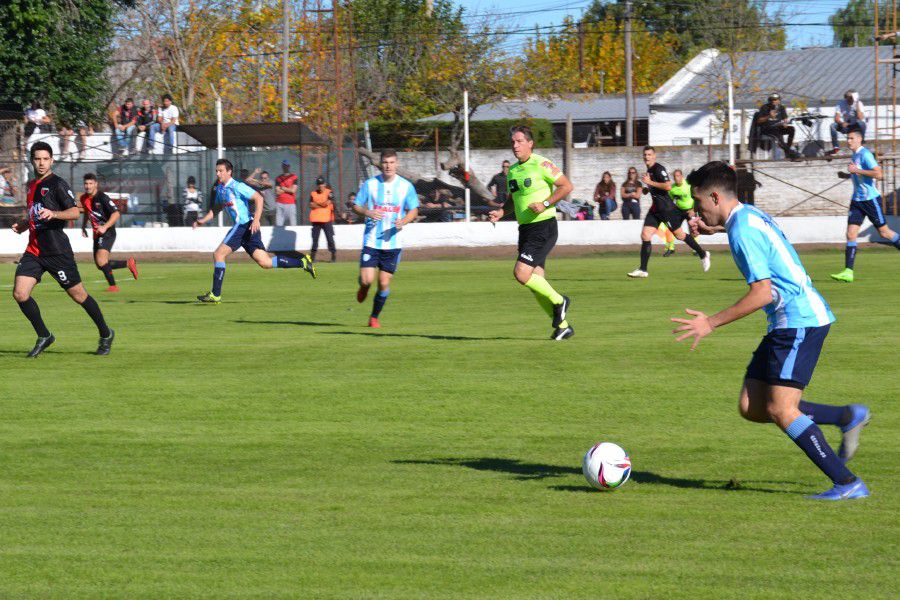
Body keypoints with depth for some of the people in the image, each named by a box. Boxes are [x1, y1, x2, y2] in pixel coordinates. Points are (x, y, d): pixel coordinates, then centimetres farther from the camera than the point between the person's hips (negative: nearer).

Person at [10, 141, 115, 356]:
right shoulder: (32, 185, 17)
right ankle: (44, 336, 7)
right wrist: (24, 224, 13)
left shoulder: (57, 184, -8)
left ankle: (105, 334, 21)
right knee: (19, 294, -8)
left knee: (77, 294, 2)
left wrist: (53, 214, -33)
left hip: (57, 250, -7)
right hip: (34, 250, 7)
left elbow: (74, 212, -17)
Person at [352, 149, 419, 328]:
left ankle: (374, 317, 20)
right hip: (371, 241, -1)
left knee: (384, 284, 0)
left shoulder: (406, 186, 1)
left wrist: (404, 221, -14)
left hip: (393, 243, 1)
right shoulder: (370, 184, -1)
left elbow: (414, 210, 7)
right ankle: (363, 287, 28)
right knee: (367, 280, -10)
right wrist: (367, 213, -17)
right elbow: (356, 206, 5)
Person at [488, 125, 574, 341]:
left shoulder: (541, 165, -10)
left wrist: (545, 204, -21)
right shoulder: (512, 170, 13)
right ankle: (562, 325, 15)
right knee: (536, 283, 5)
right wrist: (501, 212, 5)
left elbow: (567, 186, -12)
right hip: (525, 229, 8)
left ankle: (558, 301, 2)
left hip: (544, 227, -8)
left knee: (521, 273, -18)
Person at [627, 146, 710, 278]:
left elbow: (668, 186, -26)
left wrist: (650, 183, -21)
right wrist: (647, 189, 10)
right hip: (656, 208, 9)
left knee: (679, 235, 3)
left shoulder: (659, 169, -15)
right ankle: (643, 270, -3)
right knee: (645, 236, -3)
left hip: (666, 207, -9)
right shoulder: (649, 170, 14)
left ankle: (703, 254, 22)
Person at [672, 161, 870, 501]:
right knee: (751, 408, 5)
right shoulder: (749, 215, 15)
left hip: (800, 322, -10)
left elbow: (763, 293, -21)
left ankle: (847, 484, -13)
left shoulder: (743, 231, -16)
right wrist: (714, 229, 33)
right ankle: (848, 416, 10)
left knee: (780, 410, -15)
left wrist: (711, 323, -16)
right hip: (787, 323, 10)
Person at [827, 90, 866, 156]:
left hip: (855, 127, -2)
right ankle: (836, 147, -19)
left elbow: (861, 118, -23)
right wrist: (842, 123, -34)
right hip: (845, 126, 2)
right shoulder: (841, 103, -6)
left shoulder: (859, 103, -10)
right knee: (833, 125, -25)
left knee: (862, 123, -34)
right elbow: (836, 118, -12)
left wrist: (857, 105, -27)